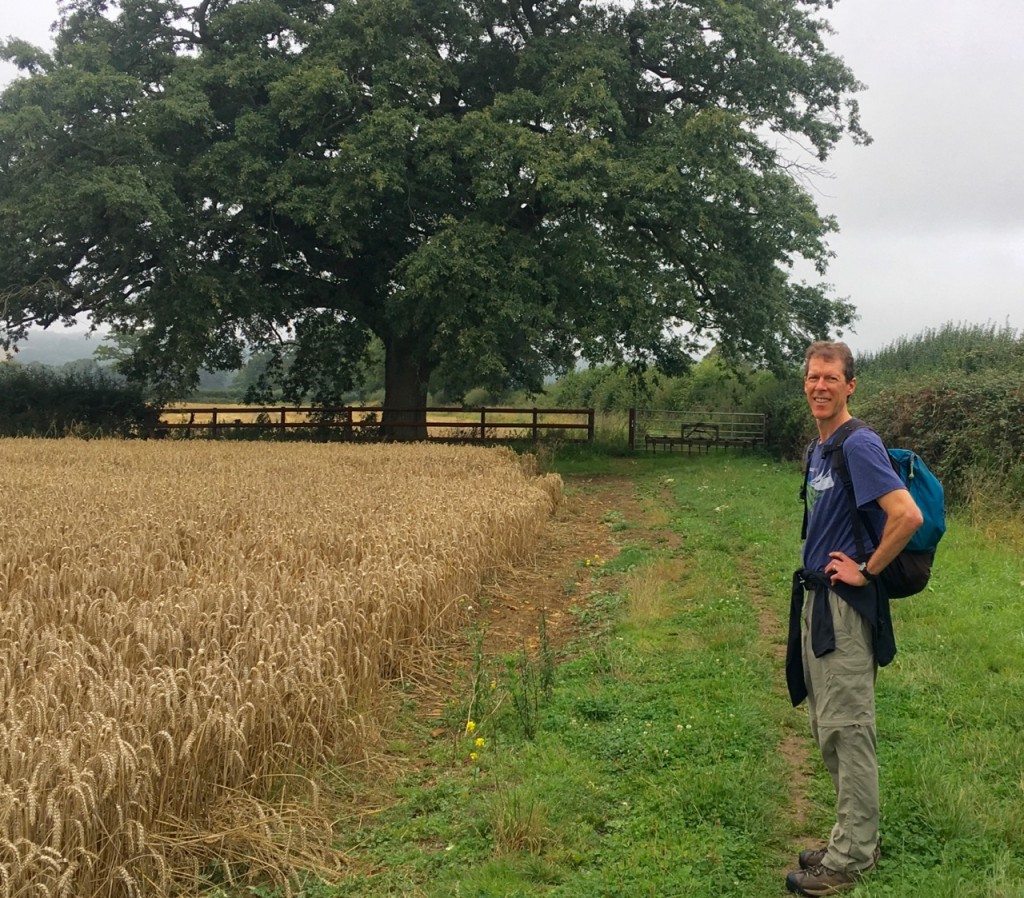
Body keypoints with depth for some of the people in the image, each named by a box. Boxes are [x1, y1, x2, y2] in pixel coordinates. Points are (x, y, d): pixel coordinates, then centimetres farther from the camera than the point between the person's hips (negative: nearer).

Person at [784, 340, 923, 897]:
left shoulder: (859, 445, -15)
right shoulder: (818, 449, 14)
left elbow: (908, 516, -26)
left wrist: (866, 571, -16)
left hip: (845, 606, -10)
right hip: (815, 599, 10)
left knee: (846, 729, -3)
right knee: (829, 730, 15)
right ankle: (856, 837, 27)